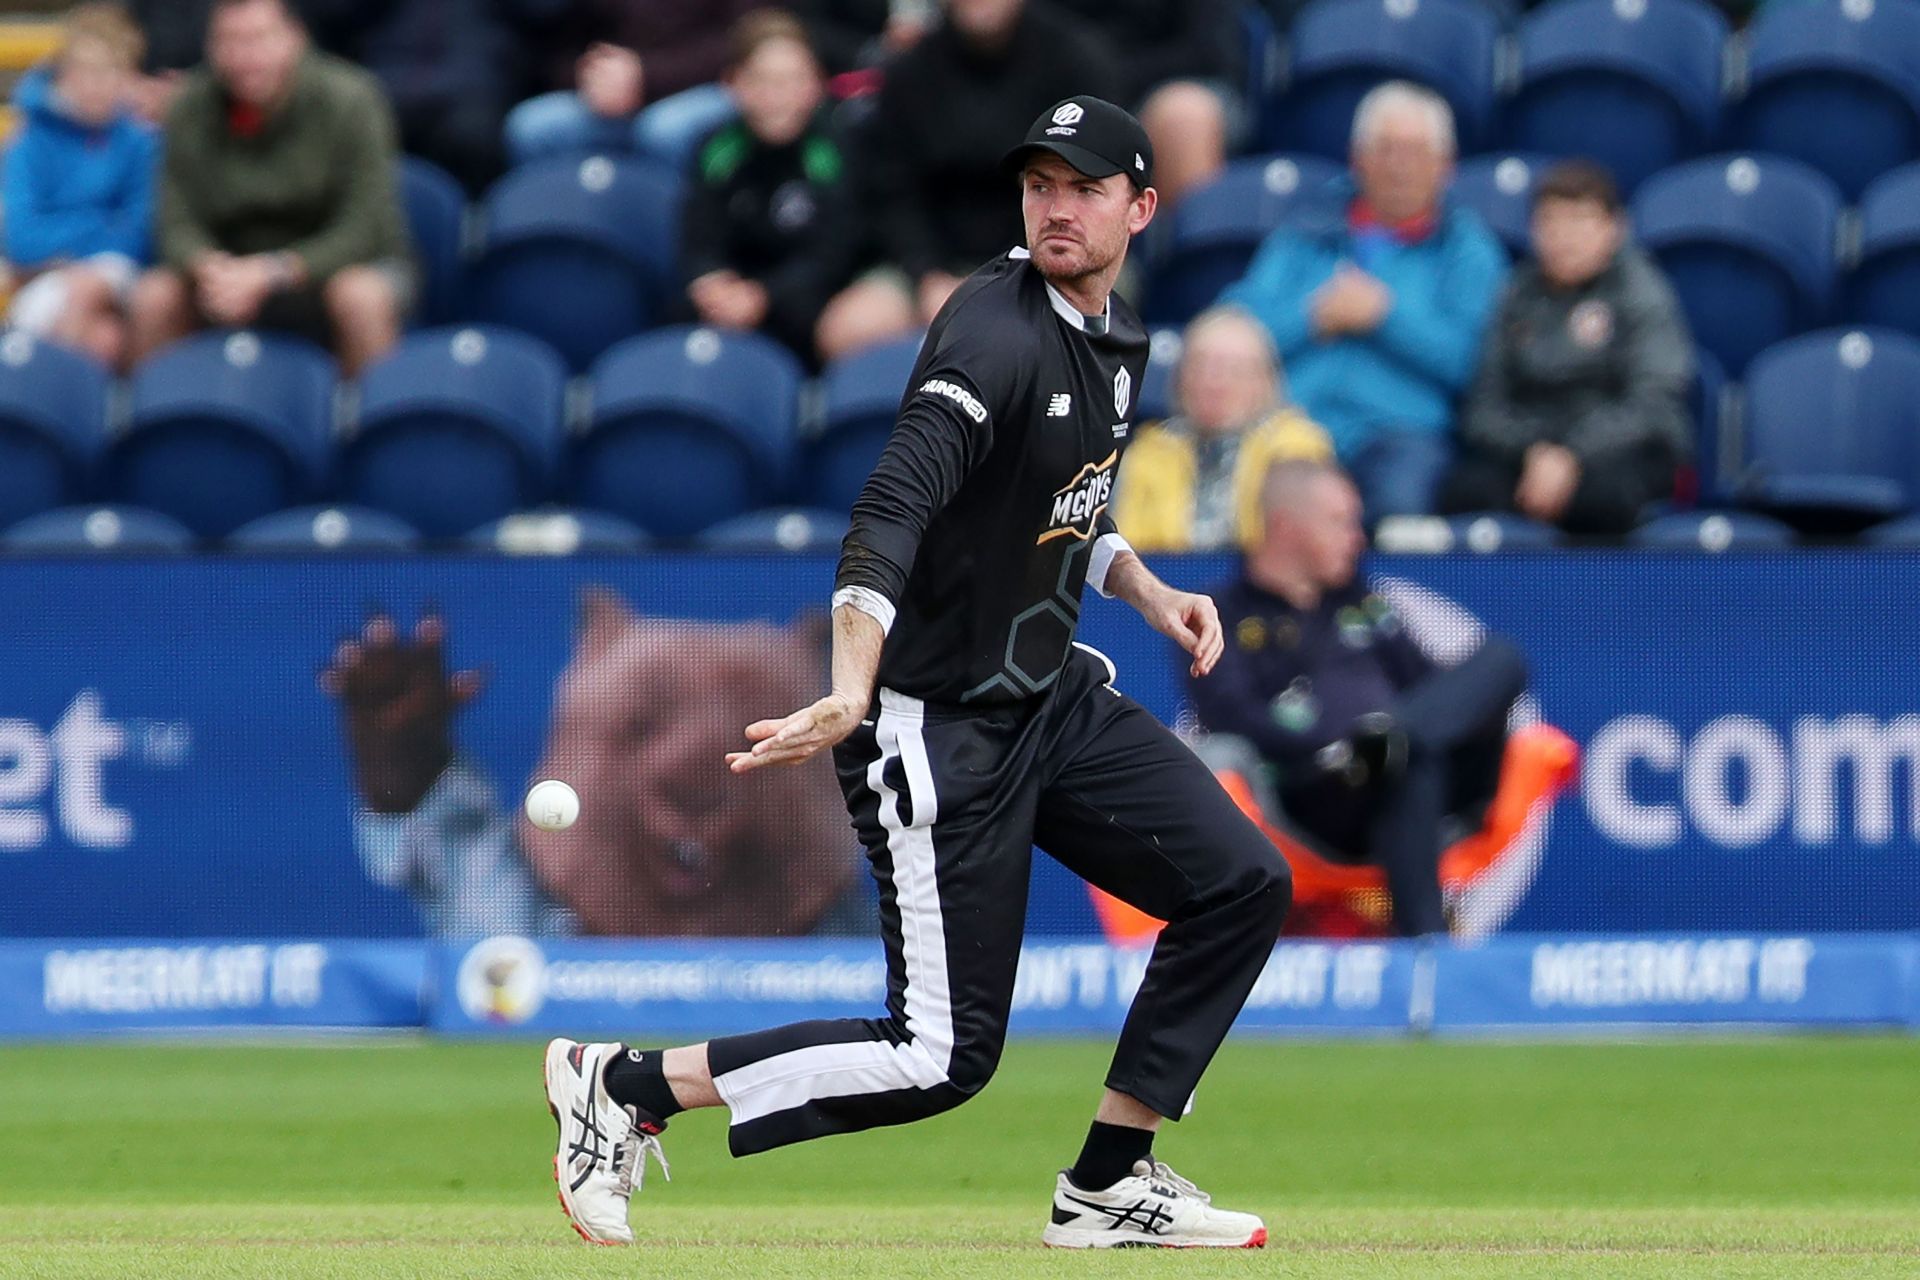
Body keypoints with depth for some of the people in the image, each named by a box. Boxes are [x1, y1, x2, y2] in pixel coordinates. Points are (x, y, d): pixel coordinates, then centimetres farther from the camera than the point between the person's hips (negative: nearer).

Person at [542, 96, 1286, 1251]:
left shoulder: (1117, 341, 8)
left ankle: (1109, 1188, 10)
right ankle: (621, 1085, 2)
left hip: (1053, 698, 9)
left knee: (1243, 884, 0)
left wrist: (1144, 588, 7)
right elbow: (894, 508, -36)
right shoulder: (998, 332, -22)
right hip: (940, 731, -9)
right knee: (946, 1055, -9)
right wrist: (851, 696, -50)